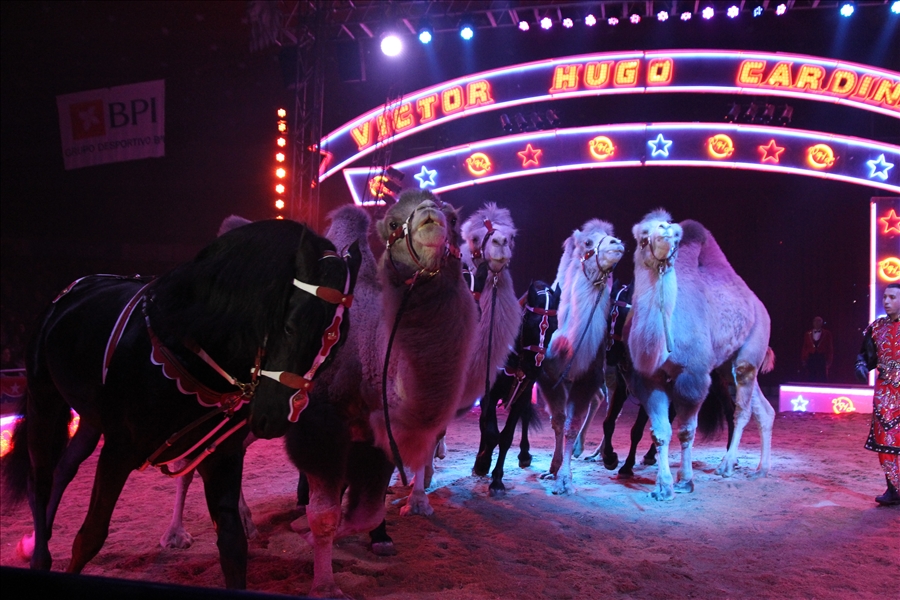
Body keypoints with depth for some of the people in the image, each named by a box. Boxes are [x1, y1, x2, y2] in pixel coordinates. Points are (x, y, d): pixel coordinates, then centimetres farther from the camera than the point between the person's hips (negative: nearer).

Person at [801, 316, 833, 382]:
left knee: (822, 381, -3)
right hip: (811, 359, 2)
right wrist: (803, 360, 4)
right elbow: (804, 348, 11)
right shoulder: (808, 334, 11)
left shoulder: (827, 334, 6)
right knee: (810, 380, 0)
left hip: (822, 359, -2)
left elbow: (830, 348, 4)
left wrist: (829, 361, -4)